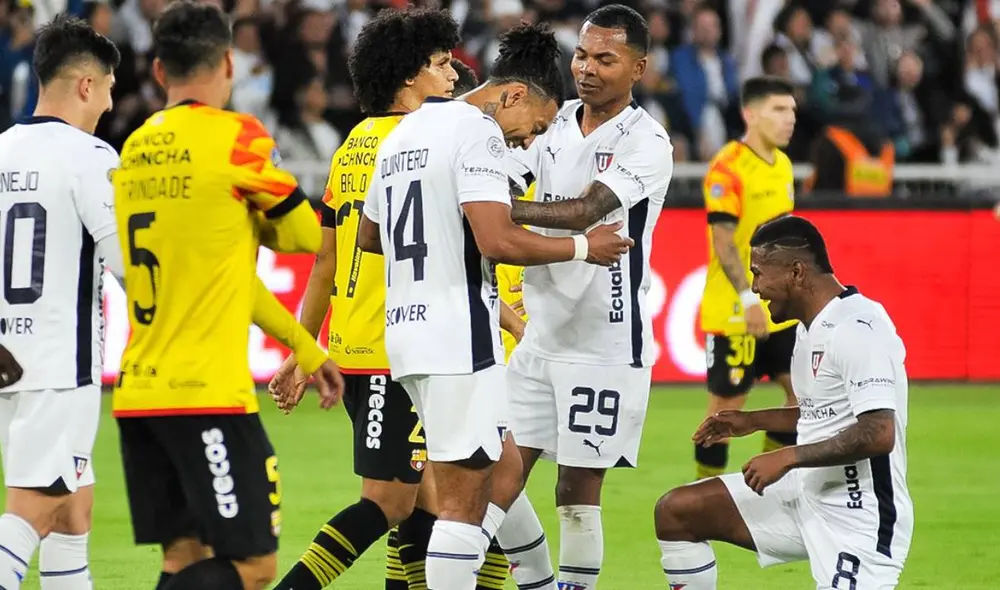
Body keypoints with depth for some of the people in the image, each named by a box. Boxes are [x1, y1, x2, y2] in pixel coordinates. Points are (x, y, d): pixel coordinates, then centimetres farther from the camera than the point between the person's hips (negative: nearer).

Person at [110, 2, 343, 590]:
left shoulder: (136, 149, 13)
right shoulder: (236, 136, -8)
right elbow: (306, 234, 4)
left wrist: (305, 348, 25)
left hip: (139, 390, 7)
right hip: (207, 392, -7)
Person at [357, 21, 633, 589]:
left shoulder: (405, 132, 18)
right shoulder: (477, 132, -12)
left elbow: (369, 236, 29)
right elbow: (498, 242, -22)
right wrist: (582, 247, -9)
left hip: (407, 327, 10)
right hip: (458, 336, -10)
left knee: (504, 470, 17)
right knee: (465, 499, -5)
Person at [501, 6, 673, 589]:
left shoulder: (647, 143, -12)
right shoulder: (555, 125, 8)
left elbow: (584, 212, -25)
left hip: (605, 344, -6)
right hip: (541, 337, 6)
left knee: (578, 491, -3)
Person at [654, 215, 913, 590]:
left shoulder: (858, 329, -20)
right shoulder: (811, 328, 12)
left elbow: (878, 433, -28)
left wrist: (788, 457, -23)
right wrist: (755, 421, 19)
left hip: (859, 517, -10)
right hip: (807, 495, 10)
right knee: (676, 512, 5)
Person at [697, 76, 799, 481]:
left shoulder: (782, 164, 10)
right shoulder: (727, 168, -16)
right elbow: (723, 241, -20)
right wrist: (749, 298, -26)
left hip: (780, 309, 8)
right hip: (733, 312, -8)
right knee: (726, 404, -1)